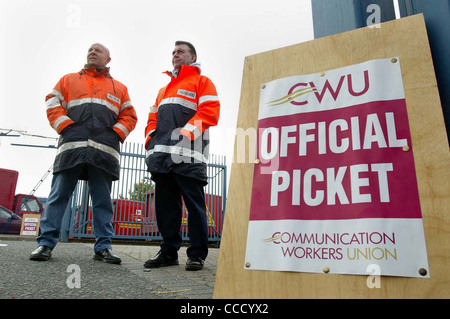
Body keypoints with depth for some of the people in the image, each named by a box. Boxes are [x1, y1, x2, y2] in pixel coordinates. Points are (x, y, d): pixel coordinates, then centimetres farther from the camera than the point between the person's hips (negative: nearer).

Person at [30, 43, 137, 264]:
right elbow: (53, 103, 12)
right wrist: (65, 126, -4)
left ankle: (103, 247, 3)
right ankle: (46, 243, 4)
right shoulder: (69, 80, 23)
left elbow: (129, 116, 16)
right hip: (72, 145, 0)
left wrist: (116, 133, -2)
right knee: (58, 195, -2)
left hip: (105, 149, 0)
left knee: (103, 200, 0)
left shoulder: (119, 88, 24)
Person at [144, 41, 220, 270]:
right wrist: (151, 138, 8)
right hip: (162, 155, 7)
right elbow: (153, 117, 28)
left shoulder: (202, 82, 12)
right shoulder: (164, 90, 33)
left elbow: (210, 112, -4)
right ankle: (169, 252, 15)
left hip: (188, 154, -6)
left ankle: (197, 255, 3)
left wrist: (185, 133, -16)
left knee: (194, 204, -5)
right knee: (165, 204, 6)